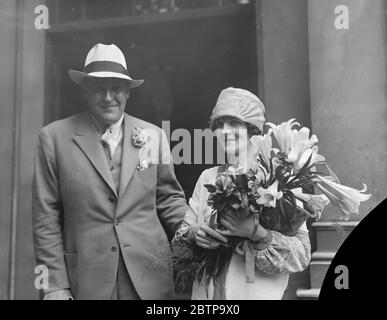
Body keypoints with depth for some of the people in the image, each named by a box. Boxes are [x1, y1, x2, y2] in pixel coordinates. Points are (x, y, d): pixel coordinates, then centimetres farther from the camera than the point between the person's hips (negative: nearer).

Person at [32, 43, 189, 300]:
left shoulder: (154, 136, 3)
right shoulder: (54, 137, -3)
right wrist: (56, 286, -6)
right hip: (87, 280, -1)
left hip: (151, 277, 2)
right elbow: (46, 217, -3)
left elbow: (168, 198, 9)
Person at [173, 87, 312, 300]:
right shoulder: (207, 177, 1)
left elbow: (302, 255, -15)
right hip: (206, 292, 4)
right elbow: (183, 230, 4)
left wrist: (256, 232, -29)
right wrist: (193, 233, -17)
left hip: (258, 293, -3)